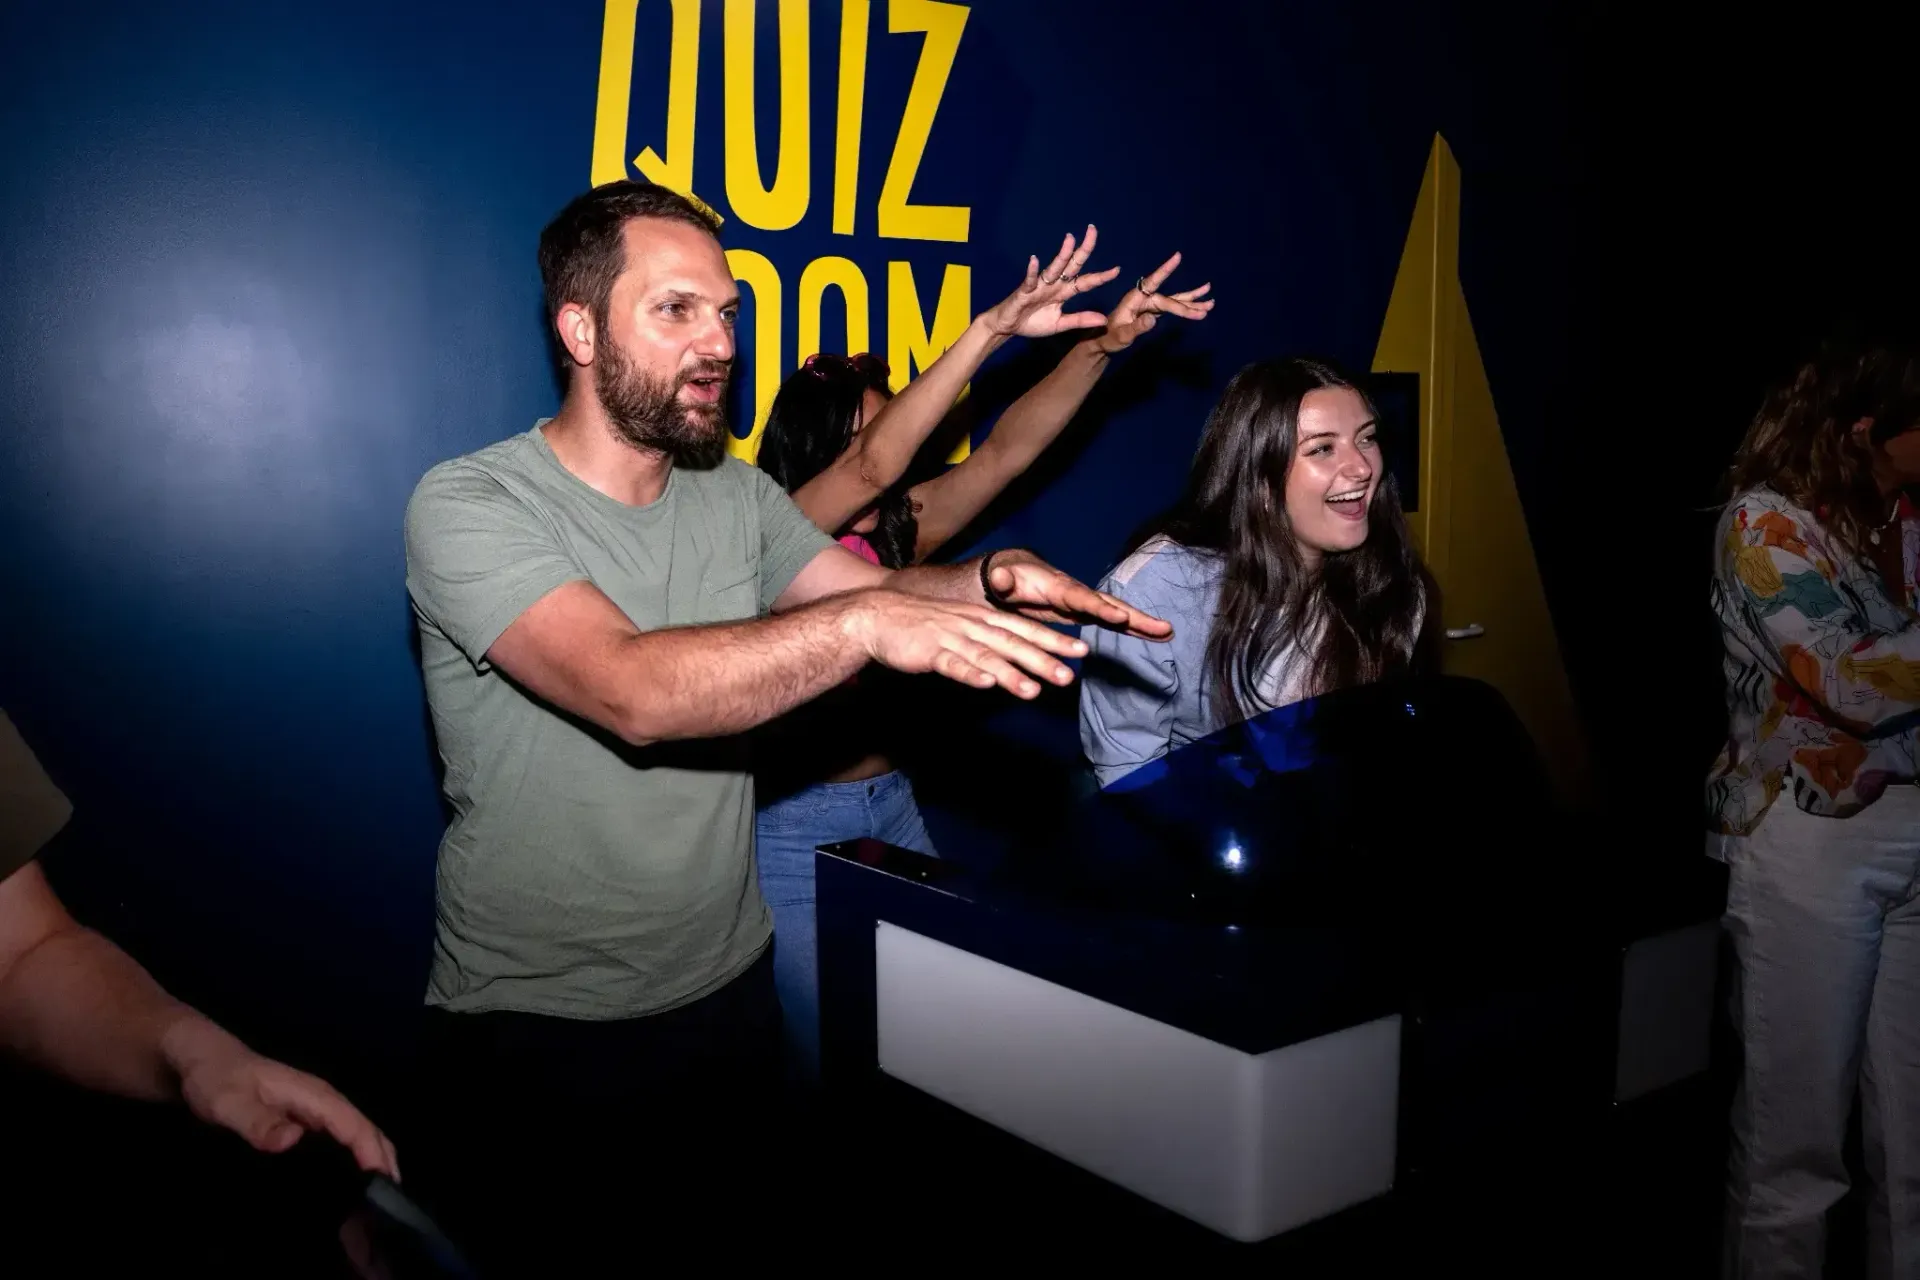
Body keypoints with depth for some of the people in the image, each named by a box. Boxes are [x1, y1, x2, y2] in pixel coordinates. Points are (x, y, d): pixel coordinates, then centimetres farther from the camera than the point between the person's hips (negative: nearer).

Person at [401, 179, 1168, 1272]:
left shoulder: (737, 495, 4)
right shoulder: (468, 506, -17)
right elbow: (632, 692, -31)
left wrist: (992, 582, -19)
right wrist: (863, 622, -39)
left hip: (729, 988, 6)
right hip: (536, 1032, -5)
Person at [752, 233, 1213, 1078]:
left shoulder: (895, 534, 3)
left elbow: (1004, 450, -1)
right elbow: (873, 464, -31)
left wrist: (1101, 345, -11)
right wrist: (993, 329, -36)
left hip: (890, 809, 7)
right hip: (794, 827, -7)